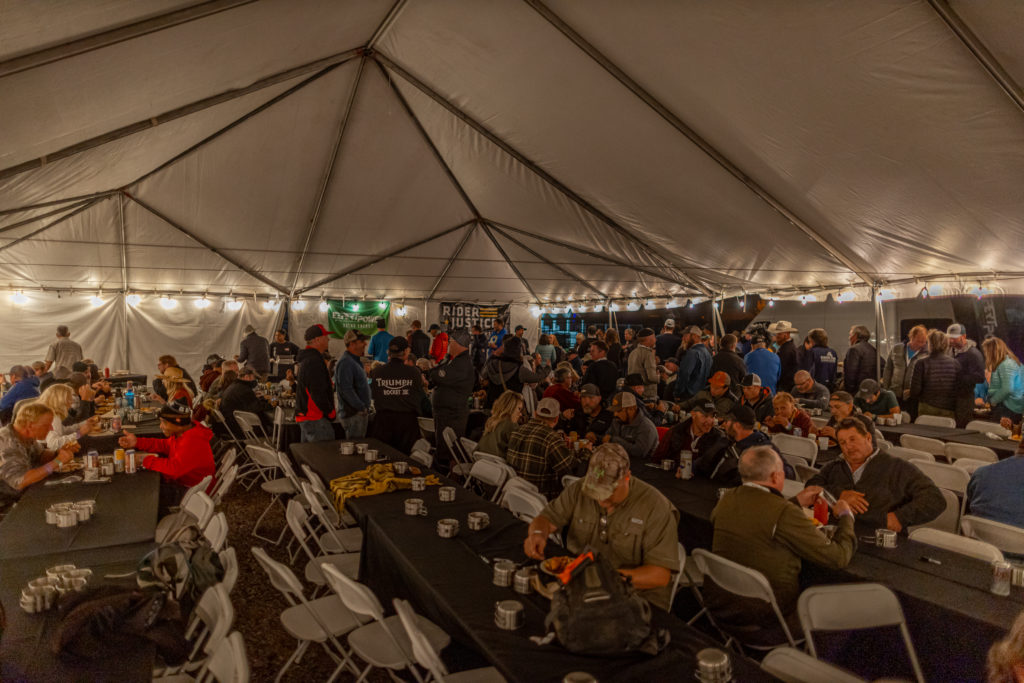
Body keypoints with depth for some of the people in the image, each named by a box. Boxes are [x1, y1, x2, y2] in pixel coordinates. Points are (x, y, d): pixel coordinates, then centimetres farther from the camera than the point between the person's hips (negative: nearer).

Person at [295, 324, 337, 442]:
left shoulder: (305, 359, 16)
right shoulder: (314, 361, -19)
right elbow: (318, 393, -22)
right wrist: (330, 413, -12)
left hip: (304, 416, 11)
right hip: (315, 419, -11)